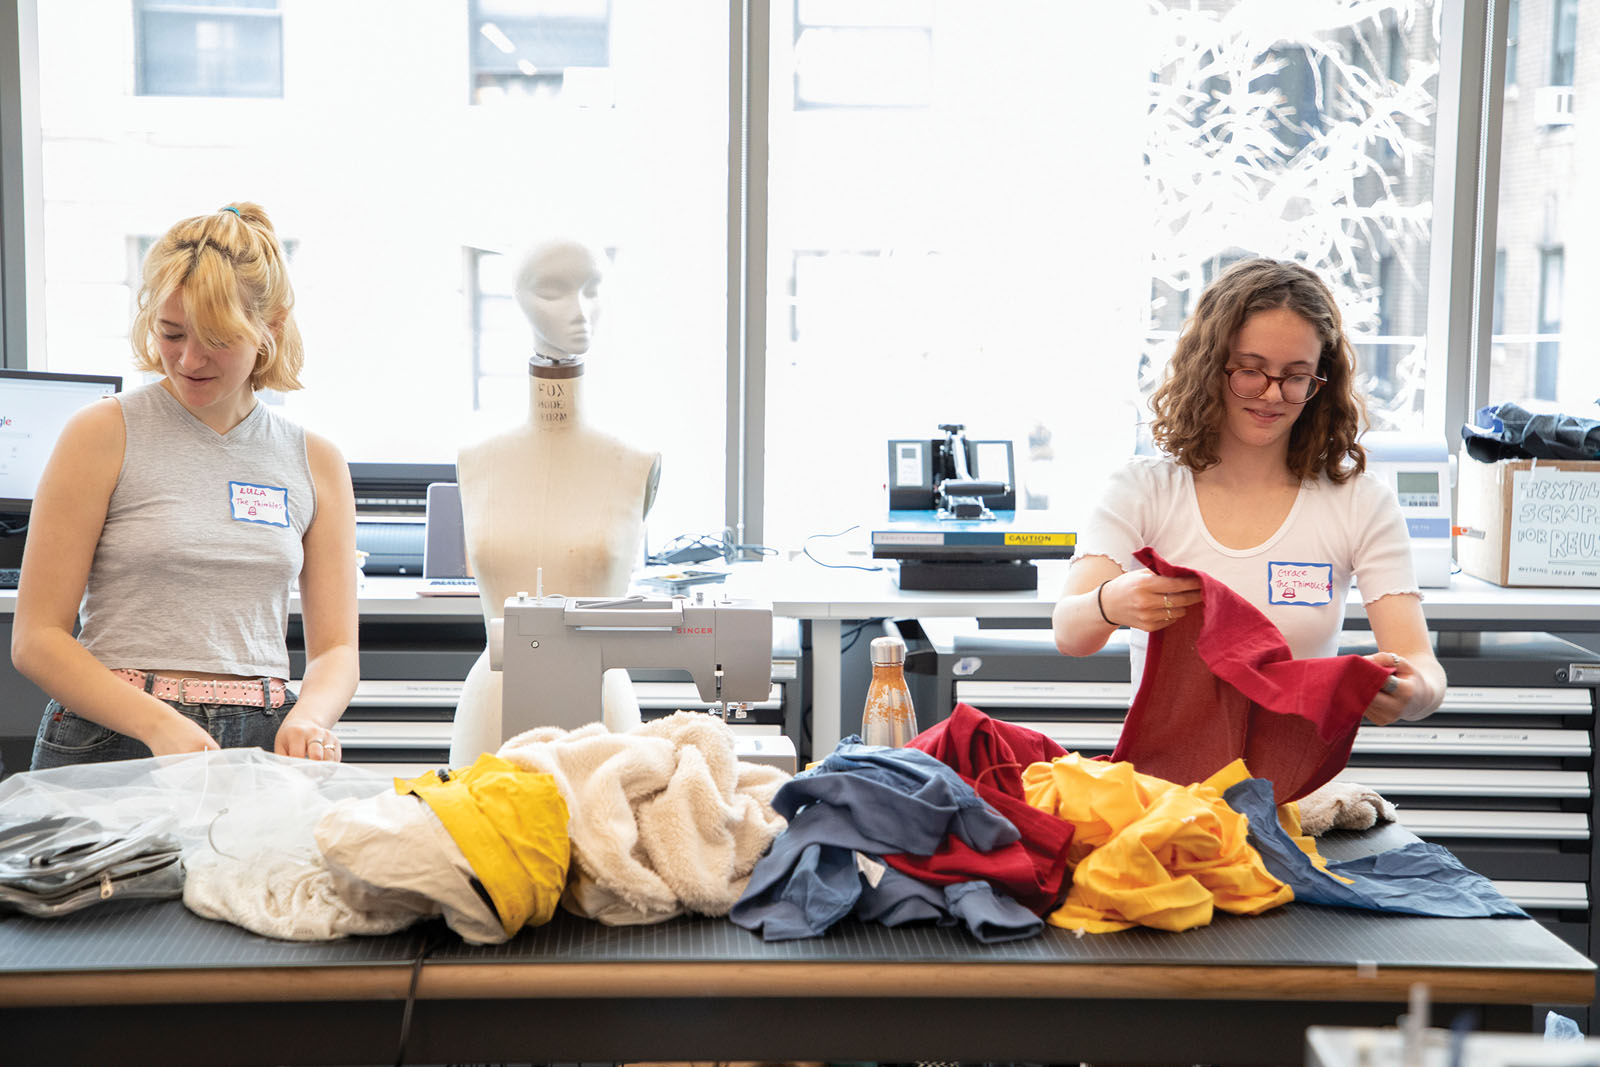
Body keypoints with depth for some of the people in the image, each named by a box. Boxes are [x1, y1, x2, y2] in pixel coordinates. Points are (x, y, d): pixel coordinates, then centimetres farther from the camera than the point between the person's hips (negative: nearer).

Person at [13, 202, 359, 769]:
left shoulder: (316, 462, 12)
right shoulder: (104, 434, 2)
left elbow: (336, 647, 11)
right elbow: (36, 638, -2)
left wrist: (307, 716, -12)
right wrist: (162, 725, -17)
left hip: (263, 744, 3)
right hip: (114, 739, -3)